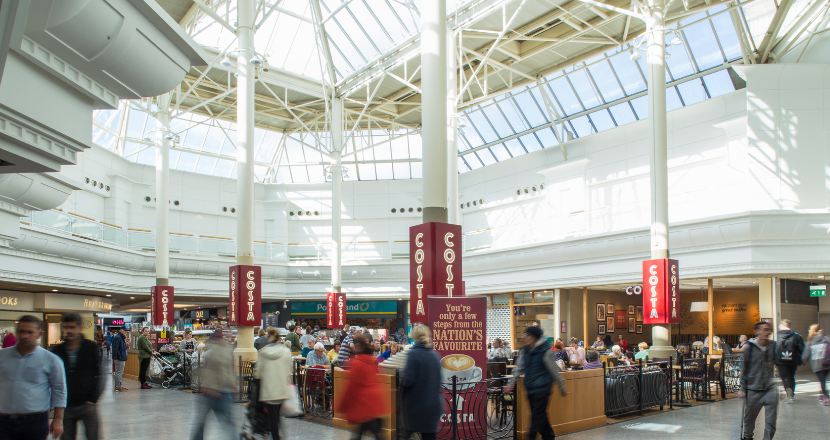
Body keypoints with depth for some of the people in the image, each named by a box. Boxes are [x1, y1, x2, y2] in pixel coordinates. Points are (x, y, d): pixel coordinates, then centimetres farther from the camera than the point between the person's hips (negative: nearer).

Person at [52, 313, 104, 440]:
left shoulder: (90, 347, 0)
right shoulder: (58, 351, 5)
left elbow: (99, 375, 0)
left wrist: (93, 399, -7)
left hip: (87, 405, -2)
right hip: (66, 406, 2)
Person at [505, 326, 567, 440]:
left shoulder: (545, 351, -10)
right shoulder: (525, 350, 8)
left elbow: (554, 371, -4)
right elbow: (519, 368, 13)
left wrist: (562, 388, 2)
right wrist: (511, 384, 7)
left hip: (542, 388, -7)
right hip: (530, 388, 7)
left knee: (537, 415, -9)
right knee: (541, 415, 14)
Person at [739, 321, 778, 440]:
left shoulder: (774, 346, 0)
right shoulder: (750, 347, -6)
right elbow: (744, 369, 0)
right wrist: (742, 388, 0)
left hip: (770, 388, 1)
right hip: (753, 390, -1)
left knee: (771, 420, -3)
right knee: (749, 418, 12)